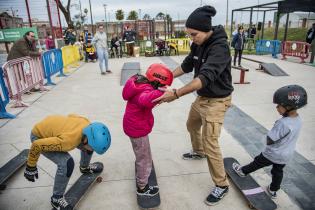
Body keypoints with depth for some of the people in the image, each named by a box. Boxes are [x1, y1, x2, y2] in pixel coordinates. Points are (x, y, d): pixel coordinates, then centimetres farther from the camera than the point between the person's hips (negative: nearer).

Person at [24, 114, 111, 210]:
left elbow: (71, 115, -1)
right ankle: (56, 198, -2)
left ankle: (85, 167, 41)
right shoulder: (69, 140, -42)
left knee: (88, 145, 9)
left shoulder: (88, 124, -23)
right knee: (67, 163, -26)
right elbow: (36, 145, -33)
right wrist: (30, 167, -16)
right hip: (39, 136, -6)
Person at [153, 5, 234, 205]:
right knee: (192, 125, 26)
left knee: (210, 142, -8)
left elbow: (205, 77, -40)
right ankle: (199, 152, 55)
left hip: (217, 101, -9)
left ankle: (222, 185, 12)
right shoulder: (199, 44, -1)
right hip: (202, 97, 9)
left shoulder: (220, 46, -28)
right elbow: (187, 65, 10)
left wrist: (176, 94, -47)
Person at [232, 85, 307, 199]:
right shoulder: (298, 120, -8)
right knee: (278, 172, 23)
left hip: (273, 154, -7)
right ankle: (273, 190, 40)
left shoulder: (283, 123, -35)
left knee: (257, 163, 16)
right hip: (286, 155, 7)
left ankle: (243, 171, 37)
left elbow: (269, 140, -26)